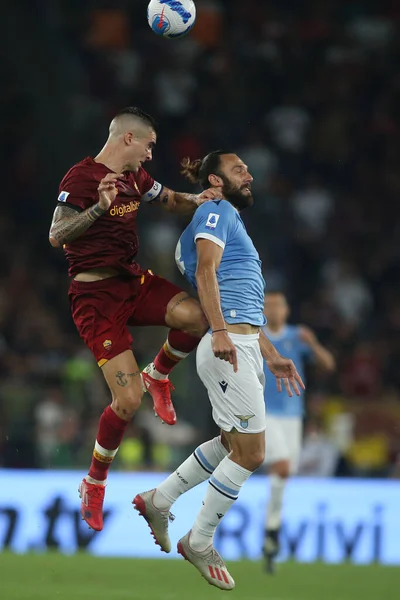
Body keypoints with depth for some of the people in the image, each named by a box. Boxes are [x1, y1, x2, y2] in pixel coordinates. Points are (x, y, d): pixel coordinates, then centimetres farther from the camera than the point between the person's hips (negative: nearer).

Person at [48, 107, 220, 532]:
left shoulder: (134, 178, 11)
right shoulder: (82, 177, -14)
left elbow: (173, 201, 27)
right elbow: (56, 236, -23)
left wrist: (197, 200, 5)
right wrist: (99, 208, -38)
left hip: (132, 281, 7)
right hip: (95, 294, -7)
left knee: (194, 316, -25)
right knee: (128, 401, -14)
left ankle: (157, 375, 7)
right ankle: (94, 484, 9)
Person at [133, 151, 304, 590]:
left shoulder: (232, 222, 28)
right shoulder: (216, 212, -2)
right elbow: (206, 271, -17)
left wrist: (271, 355, 28)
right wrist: (220, 332, -29)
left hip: (243, 345, 10)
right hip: (229, 347, -10)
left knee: (232, 444, 17)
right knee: (250, 452, -7)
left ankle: (159, 501, 24)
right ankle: (199, 542, 4)